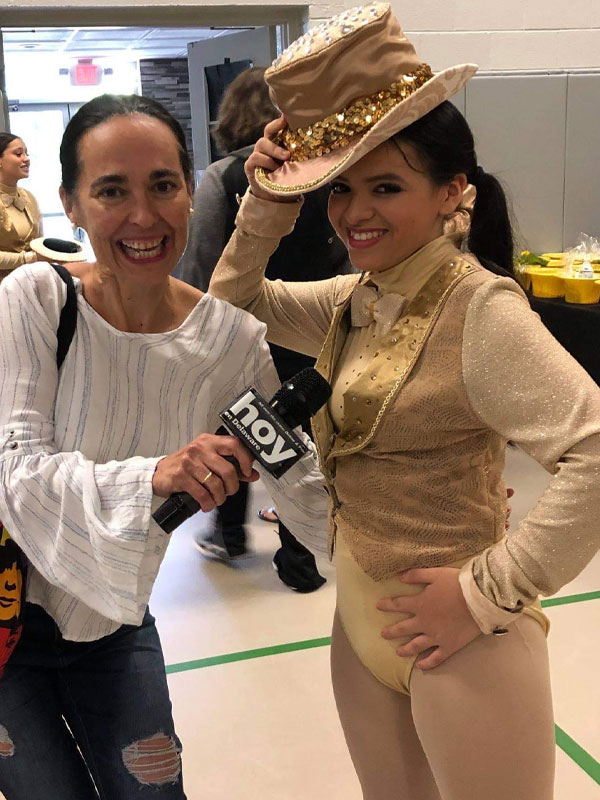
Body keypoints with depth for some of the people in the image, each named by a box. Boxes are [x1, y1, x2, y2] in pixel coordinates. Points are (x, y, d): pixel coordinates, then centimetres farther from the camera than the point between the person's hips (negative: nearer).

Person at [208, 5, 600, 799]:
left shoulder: (480, 310, -21)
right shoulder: (357, 300, 2)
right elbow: (237, 302, 14)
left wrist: (490, 591, -23)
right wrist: (268, 206, -2)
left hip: (457, 638, -7)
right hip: (362, 620, 7)